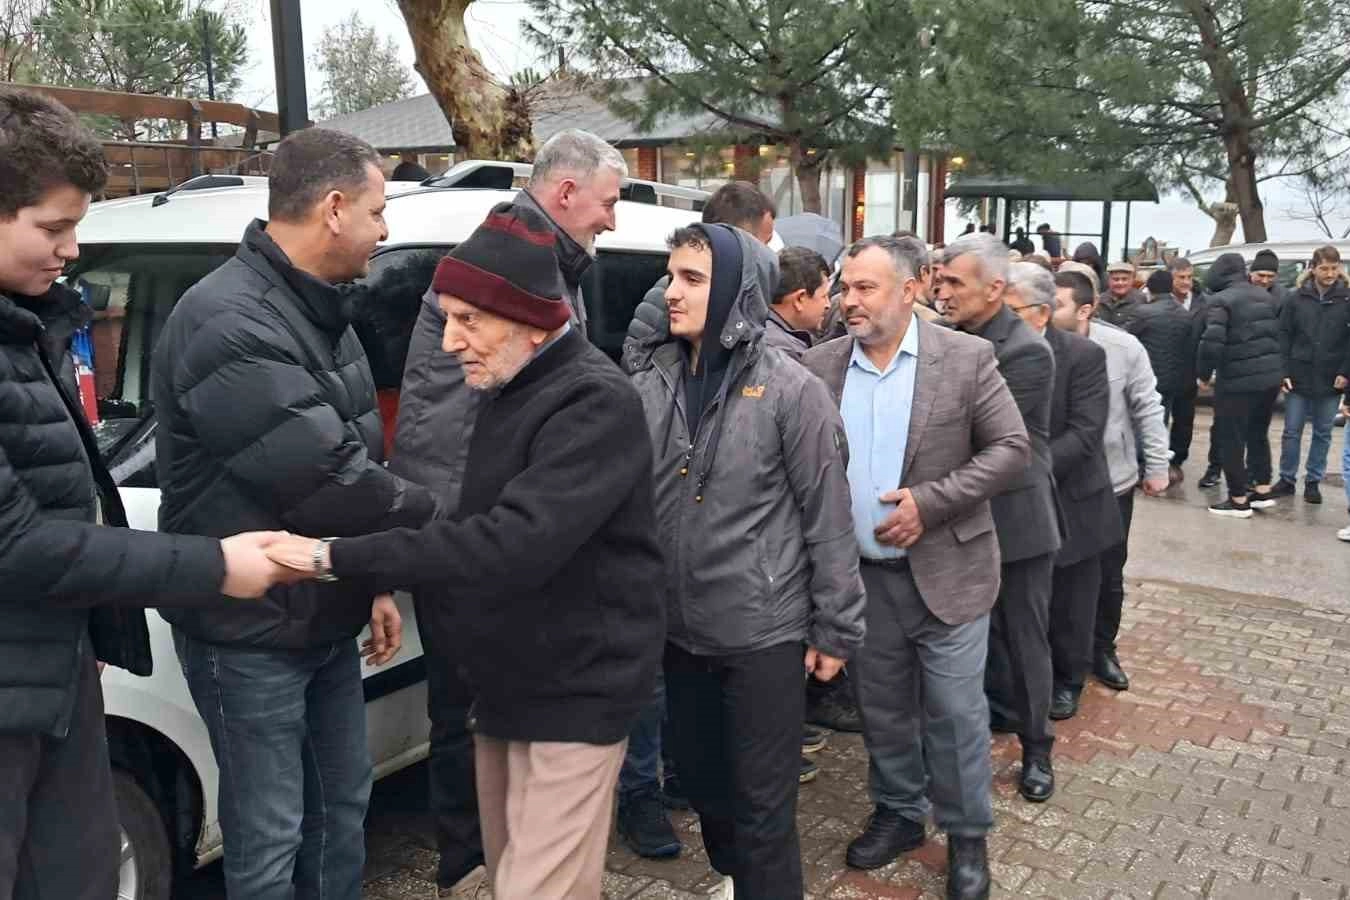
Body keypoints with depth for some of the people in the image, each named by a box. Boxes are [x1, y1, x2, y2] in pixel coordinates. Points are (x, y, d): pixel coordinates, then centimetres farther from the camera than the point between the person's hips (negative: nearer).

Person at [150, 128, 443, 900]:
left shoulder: (318, 310, 9)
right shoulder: (228, 323, -25)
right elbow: (328, 481, -29)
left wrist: (374, 584, 11)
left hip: (327, 618, 9)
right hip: (250, 632, -9)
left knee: (343, 802, 21)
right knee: (270, 834, 6)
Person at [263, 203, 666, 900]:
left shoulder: (595, 402, -22)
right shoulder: (510, 392, 9)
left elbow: (516, 541, -33)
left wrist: (338, 559, -31)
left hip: (573, 693, -9)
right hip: (503, 682, 9)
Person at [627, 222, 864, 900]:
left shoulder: (789, 390, -12)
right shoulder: (649, 382, -1)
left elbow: (827, 517, -9)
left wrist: (835, 629, -7)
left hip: (764, 632, -5)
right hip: (679, 629, 5)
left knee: (762, 802, 8)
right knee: (699, 777, 23)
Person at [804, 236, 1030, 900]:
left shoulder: (966, 358, -9)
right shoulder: (821, 365, 0)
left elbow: (1012, 448, -9)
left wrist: (931, 501, -18)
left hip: (945, 570, -3)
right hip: (863, 573, 3)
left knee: (954, 712, 8)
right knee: (882, 708, 17)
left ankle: (967, 835, 29)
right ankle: (897, 812, 38)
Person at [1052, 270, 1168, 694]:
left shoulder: (1124, 348, -15)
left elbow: (1147, 409, -4)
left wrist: (1157, 466, -2)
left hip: (1112, 482, 1)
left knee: (1108, 575, 15)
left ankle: (1102, 648, 35)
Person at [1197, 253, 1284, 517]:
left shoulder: (1221, 300, -10)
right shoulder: (1265, 295, 13)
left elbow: (1212, 342, -19)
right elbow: (1279, 334, 12)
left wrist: (1205, 373, -7)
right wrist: (1277, 367, 17)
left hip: (1238, 380, -7)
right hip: (1271, 376, 7)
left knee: (1231, 439, 3)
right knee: (1258, 434, 22)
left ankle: (1239, 500, 6)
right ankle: (1263, 491, 27)